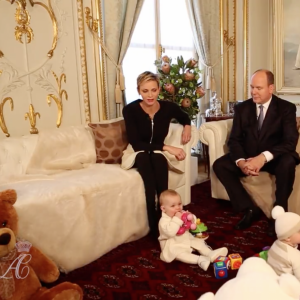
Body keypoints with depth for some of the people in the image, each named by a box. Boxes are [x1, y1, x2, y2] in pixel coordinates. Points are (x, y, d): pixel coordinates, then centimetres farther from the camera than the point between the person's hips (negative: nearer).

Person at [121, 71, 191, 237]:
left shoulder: (168, 107, -11)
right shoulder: (130, 110, -20)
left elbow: (185, 117, 14)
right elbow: (136, 144, -25)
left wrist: (187, 126, -8)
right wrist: (167, 147, -31)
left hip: (157, 154, 2)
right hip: (137, 155, -1)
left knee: (158, 158, -35)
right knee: (143, 156, -37)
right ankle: (154, 224, -39)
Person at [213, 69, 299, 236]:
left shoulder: (287, 108, -8)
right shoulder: (242, 108, 1)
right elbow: (235, 139, -4)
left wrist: (263, 157, -35)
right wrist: (240, 161, -26)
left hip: (274, 158, -3)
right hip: (248, 157, 3)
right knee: (219, 165, -18)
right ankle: (250, 209, -12)